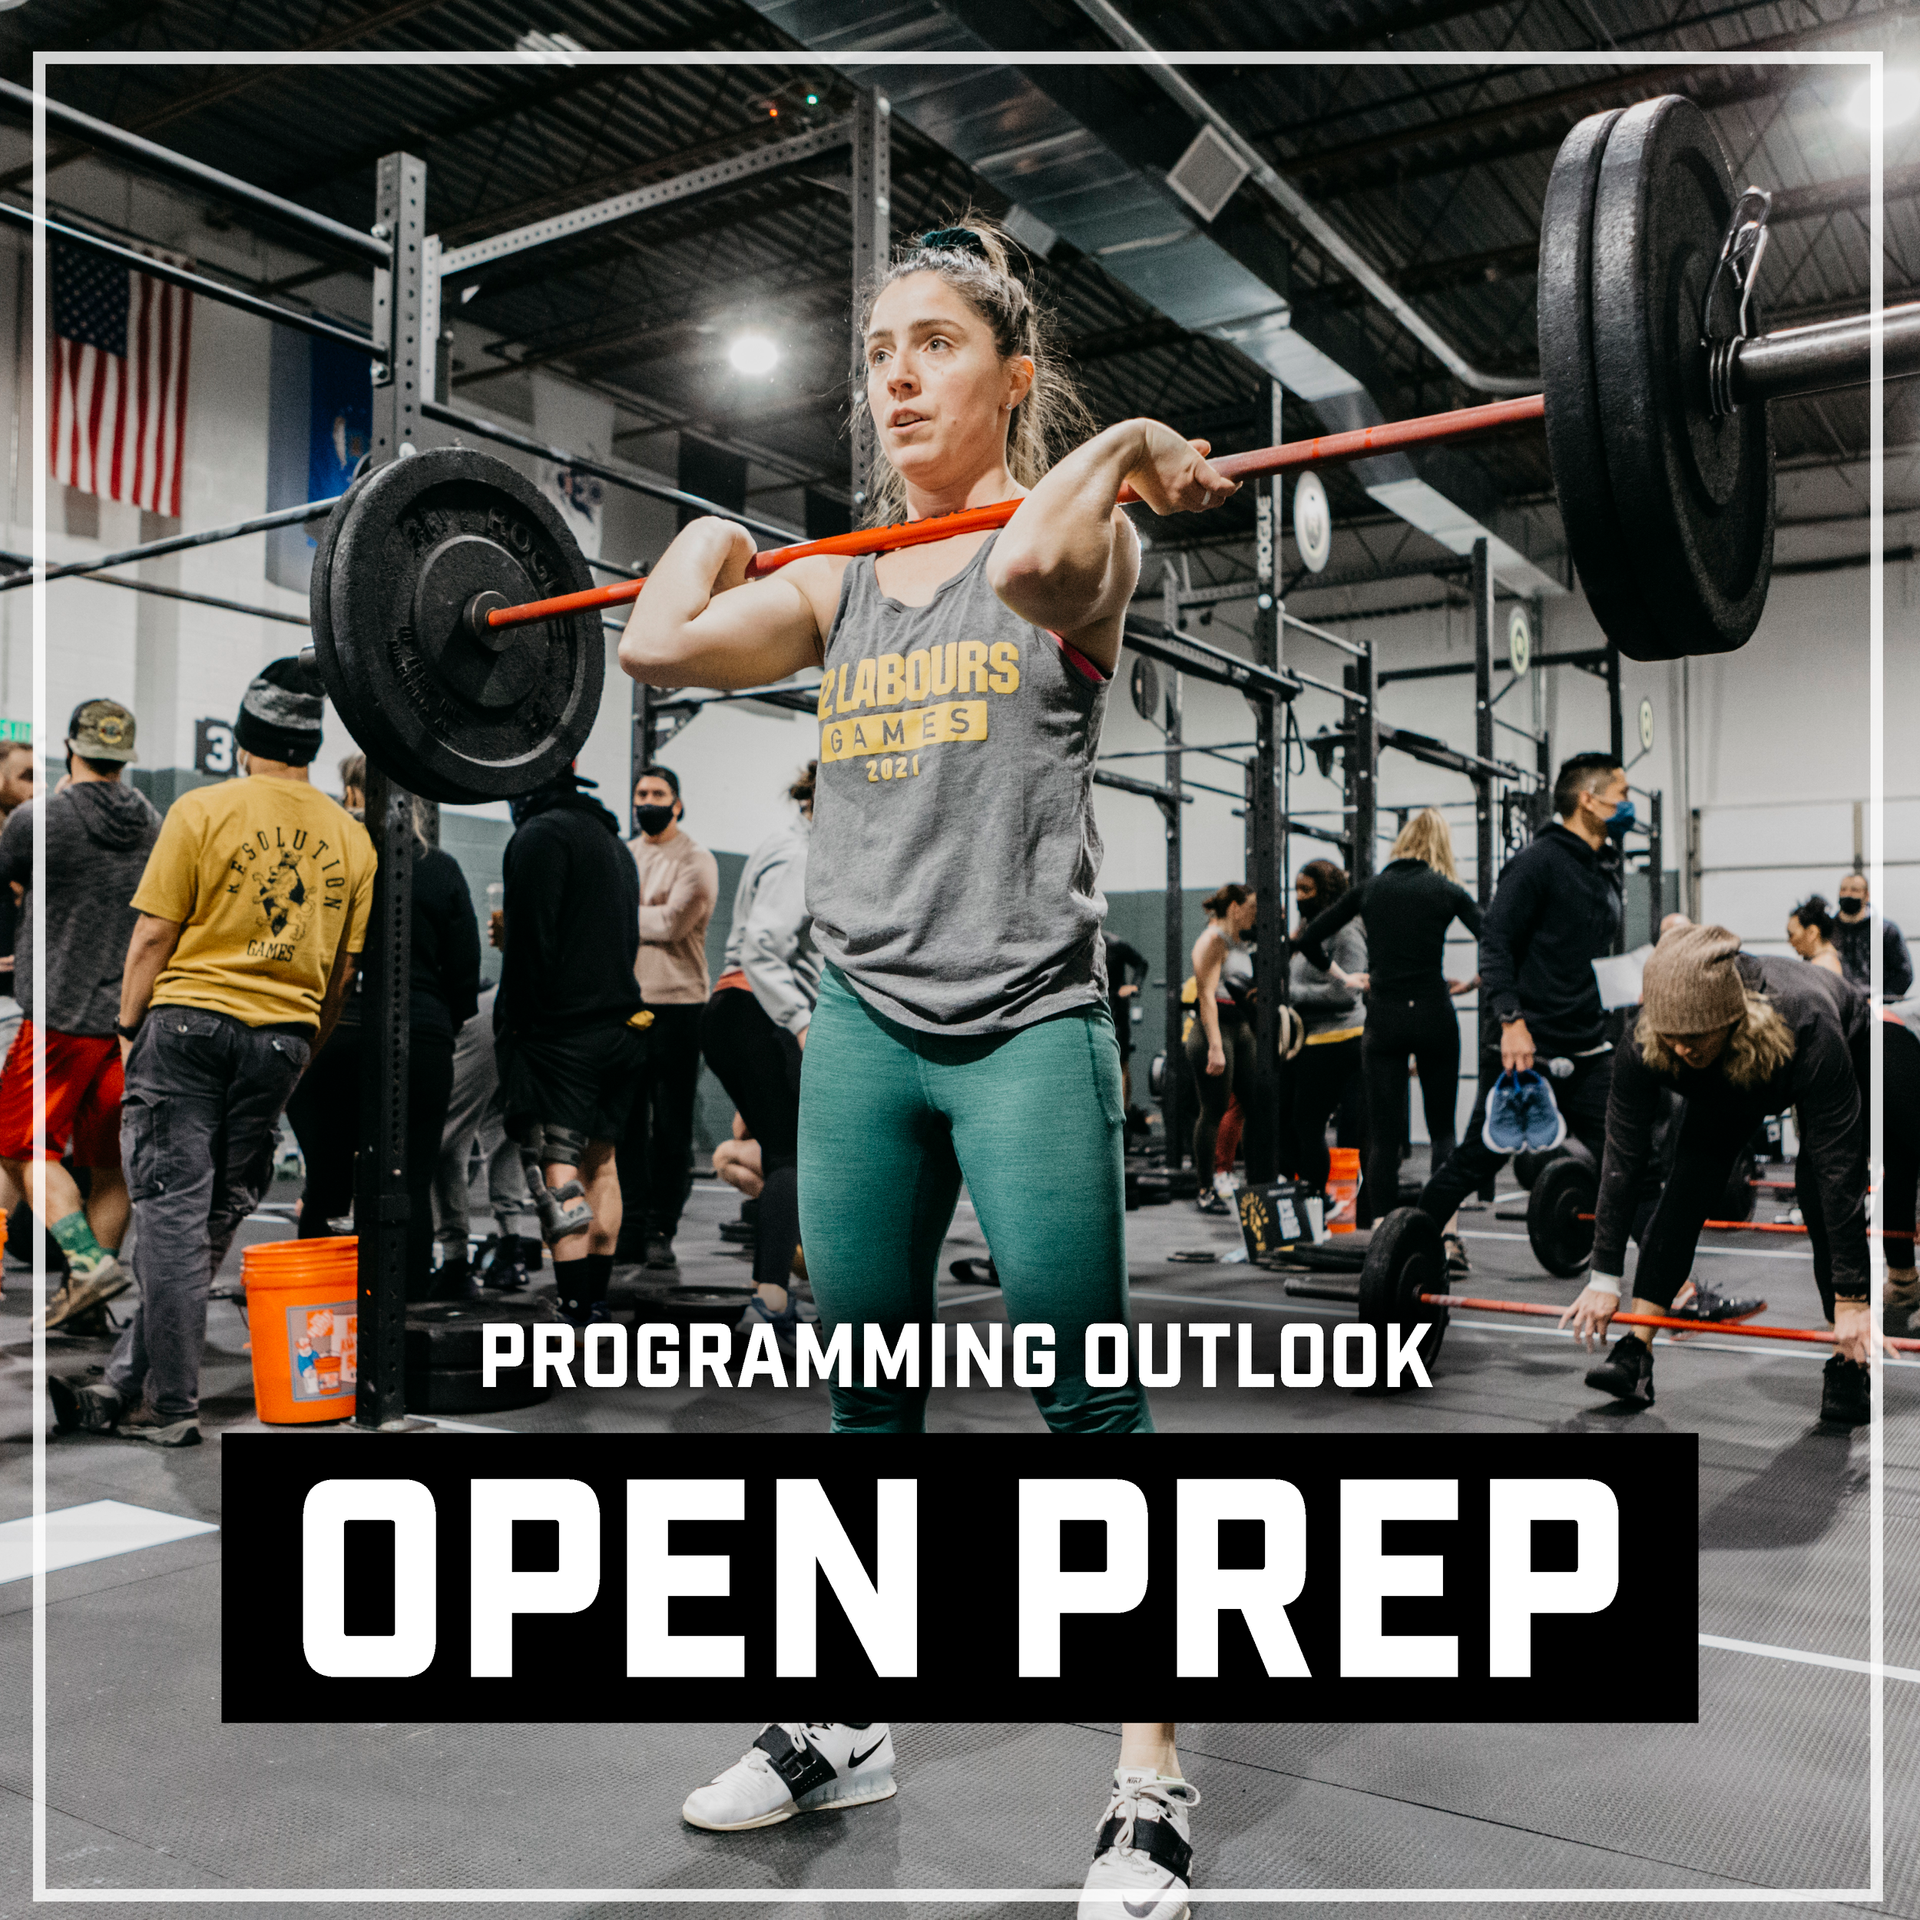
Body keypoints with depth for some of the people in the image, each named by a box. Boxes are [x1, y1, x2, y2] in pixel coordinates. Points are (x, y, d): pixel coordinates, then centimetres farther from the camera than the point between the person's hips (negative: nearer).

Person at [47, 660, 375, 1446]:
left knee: (172, 1212, 1)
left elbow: (153, 938, -4)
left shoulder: (202, 811, -5)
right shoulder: (351, 837, 6)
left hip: (189, 1024, -4)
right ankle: (123, 1386, 17)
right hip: (283, 1037, 4)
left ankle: (171, 1406, 3)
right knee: (215, 1219, 10)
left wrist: (128, 1027, 7)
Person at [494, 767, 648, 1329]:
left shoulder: (540, 835, -9)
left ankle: (574, 1310, -14)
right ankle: (596, 1302, 22)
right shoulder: (613, 841, 20)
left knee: (558, 1171, -9)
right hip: (621, 1026, 9)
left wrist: (514, 1023, -10)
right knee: (600, 1162, 15)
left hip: (562, 1030, -9)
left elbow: (530, 941, -15)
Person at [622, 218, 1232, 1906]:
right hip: (863, 1025, 6)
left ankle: (1153, 1784, 17)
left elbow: (1026, 565, -27)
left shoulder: (1079, 542, -1)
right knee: (865, 1398, 15)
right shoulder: (840, 576, 14)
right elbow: (660, 645, 2)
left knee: (1088, 1412, 1)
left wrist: (1130, 454, -11)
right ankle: (848, 1724, 33)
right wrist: (713, 536, 16)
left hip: (1026, 1028, -5)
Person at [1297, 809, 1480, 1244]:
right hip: (1434, 1017, 0)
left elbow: (1306, 940, 5)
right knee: (1442, 1130, 12)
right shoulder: (1447, 891, 2)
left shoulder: (1369, 889, 6)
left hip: (1383, 1020, 1)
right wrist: (1471, 983, 5)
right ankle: (1447, 1235, 3)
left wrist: (1343, 977, 14)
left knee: (1384, 1136, 3)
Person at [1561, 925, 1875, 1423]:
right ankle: (1636, 1352, -11)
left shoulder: (1809, 1031, -45)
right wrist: (1603, 1277, -26)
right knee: (1687, 1188, -13)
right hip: (1723, 1086, 3)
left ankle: (1848, 1367, -5)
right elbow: (1622, 1160, -28)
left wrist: (1852, 1298, -36)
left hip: (1845, 1058, -2)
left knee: (1824, 1191, -18)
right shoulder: (1643, 1044, -37)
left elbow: (1839, 1170, -40)